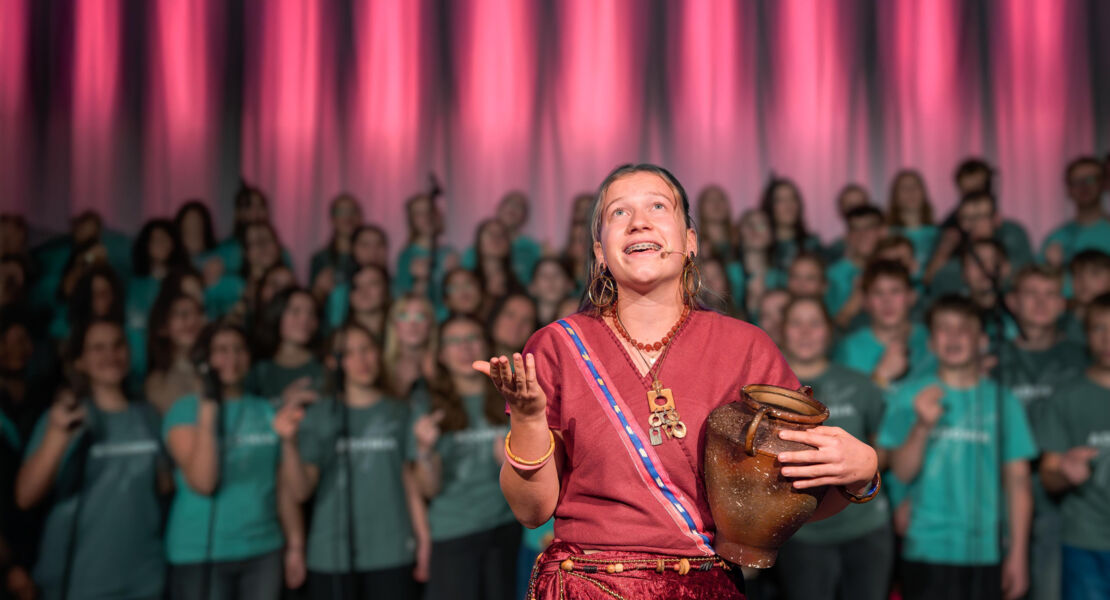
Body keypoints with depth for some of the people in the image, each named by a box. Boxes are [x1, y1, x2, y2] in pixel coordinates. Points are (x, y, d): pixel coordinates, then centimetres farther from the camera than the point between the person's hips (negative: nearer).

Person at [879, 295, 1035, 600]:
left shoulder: (1002, 400, 4)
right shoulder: (909, 396, 3)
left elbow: (1018, 481, 2)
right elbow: (903, 471, -5)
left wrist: (1018, 553, -1)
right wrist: (922, 426, -20)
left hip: (988, 552, 1)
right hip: (927, 552, -1)